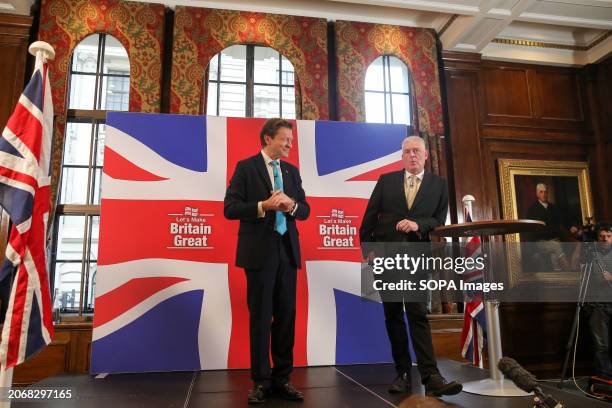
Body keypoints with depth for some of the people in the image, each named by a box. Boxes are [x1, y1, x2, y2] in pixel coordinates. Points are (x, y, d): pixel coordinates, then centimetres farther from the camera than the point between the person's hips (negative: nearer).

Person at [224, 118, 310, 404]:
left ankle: (282, 378, 20)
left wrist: (291, 205, -11)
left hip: (287, 250, 5)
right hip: (260, 251, -4)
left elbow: (305, 209, 11)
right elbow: (230, 208, -8)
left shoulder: (292, 171, 13)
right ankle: (261, 380, 18)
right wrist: (263, 206, -21)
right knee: (260, 317, 4)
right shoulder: (246, 167, -1)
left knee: (286, 315, 8)